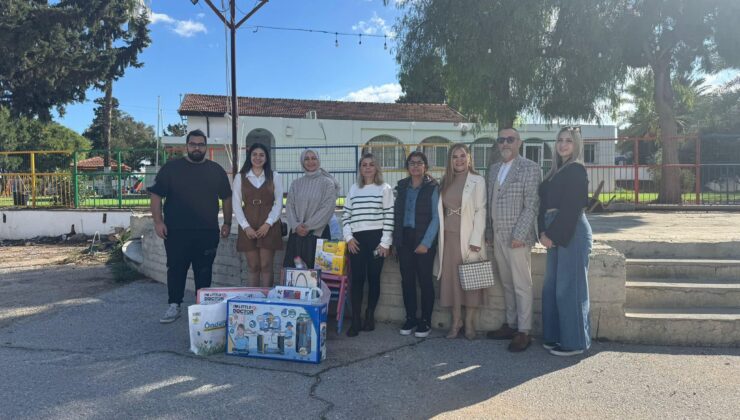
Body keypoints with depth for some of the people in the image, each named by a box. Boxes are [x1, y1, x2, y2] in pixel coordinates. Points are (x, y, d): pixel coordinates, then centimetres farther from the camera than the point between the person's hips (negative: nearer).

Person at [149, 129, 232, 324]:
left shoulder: (216, 170, 7)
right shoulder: (171, 168, 2)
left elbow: (227, 198, 13)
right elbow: (156, 195, 1)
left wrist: (227, 223, 8)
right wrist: (158, 221, -7)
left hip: (207, 233, 1)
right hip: (176, 232, -1)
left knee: (204, 271, 9)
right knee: (176, 269, 5)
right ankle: (174, 306, 17)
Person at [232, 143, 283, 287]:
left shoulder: (274, 176, 5)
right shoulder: (240, 177, 7)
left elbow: (278, 203, 1)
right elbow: (236, 204, 2)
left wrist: (268, 223, -11)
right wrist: (246, 226, -9)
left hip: (268, 226, -1)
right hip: (248, 227, 1)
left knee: (266, 266, 0)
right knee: (252, 267, 4)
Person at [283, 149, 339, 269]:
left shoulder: (327, 183, 1)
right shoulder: (296, 184, 12)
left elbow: (328, 208, -8)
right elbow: (289, 206, 7)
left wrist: (308, 226, -11)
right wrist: (296, 226, -9)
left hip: (318, 232, -3)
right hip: (296, 233, 3)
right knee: (294, 267, 2)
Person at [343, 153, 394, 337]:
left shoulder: (385, 189, 3)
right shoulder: (353, 189, 12)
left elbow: (389, 217, -2)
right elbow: (346, 215, 13)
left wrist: (385, 242, -8)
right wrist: (348, 237, 0)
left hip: (376, 238, -2)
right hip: (356, 239, 2)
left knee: (373, 278, 4)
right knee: (357, 279, -1)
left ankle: (370, 316, 18)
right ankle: (355, 320, 2)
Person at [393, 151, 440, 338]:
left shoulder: (432, 187, -3)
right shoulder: (402, 186, 10)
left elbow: (436, 217, -8)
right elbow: (396, 214, 11)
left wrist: (426, 243, -13)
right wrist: (395, 240, 5)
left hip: (424, 240, -4)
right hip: (404, 239, 4)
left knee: (425, 280, 1)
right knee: (407, 280, 7)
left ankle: (425, 321, 13)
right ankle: (410, 319, 19)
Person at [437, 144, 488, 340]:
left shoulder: (477, 181, -2)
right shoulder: (445, 182, 12)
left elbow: (480, 211, -8)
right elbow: (441, 210, 12)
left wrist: (476, 239, -14)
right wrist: (440, 236, 5)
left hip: (468, 238, -4)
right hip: (449, 237, 4)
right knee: (451, 278, 6)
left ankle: (469, 322, 11)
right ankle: (456, 321, 15)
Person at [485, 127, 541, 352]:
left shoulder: (530, 168, -5)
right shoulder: (493, 169, 15)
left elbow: (531, 205, -11)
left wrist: (519, 235, -16)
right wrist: (489, 232, 12)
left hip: (517, 237, -6)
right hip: (498, 237, 6)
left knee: (522, 286, -1)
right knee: (507, 284, 14)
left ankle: (523, 332, 8)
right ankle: (510, 325, 24)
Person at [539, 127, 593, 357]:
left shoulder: (577, 170, -8)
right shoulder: (555, 171, 16)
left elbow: (572, 207, -16)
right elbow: (545, 203, 12)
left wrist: (553, 234, -15)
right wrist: (543, 232, 1)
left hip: (573, 232, -8)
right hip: (555, 234, 8)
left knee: (569, 286, -3)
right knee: (552, 286, 12)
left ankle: (574, 342, 8)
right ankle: (555, 336, 23)